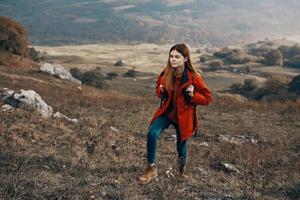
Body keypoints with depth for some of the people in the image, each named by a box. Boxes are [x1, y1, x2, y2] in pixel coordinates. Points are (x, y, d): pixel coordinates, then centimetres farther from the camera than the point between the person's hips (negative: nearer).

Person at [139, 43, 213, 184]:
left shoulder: (193, 77, -17)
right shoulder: (166, 74, -6)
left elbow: (208, 97, -8)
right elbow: (158, 88, 15)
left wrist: (192, 95, -25)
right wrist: (161, 91, -9)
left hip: (183, 116, -2)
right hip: (166, 112, 2)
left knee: (181, 145, 11)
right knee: (152, 134, -21)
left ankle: (182, 169, 45)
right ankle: (151, 169, -3)